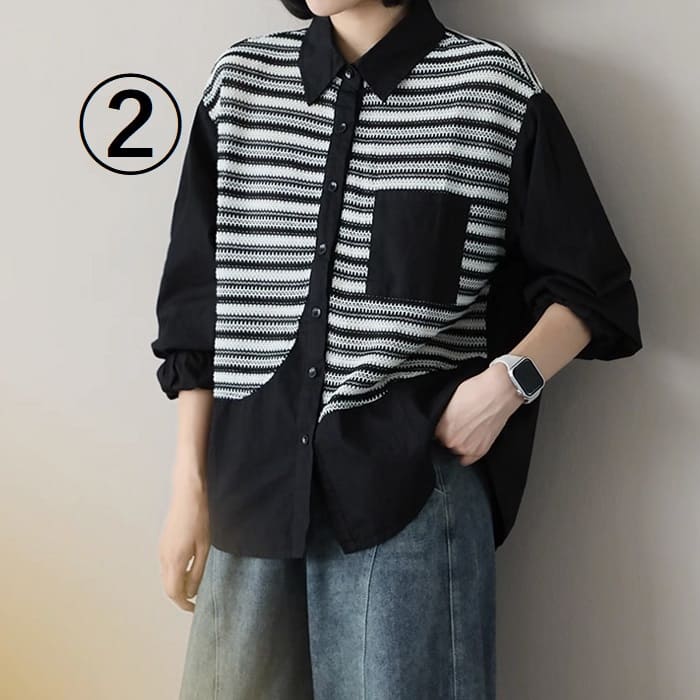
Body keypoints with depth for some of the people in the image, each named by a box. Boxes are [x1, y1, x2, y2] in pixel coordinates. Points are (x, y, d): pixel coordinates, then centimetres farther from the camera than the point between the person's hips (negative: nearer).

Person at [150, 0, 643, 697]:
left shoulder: (497, 89, -2)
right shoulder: (238, 81, 8)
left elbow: (589, 288, 6)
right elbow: (197, 301, 9)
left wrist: (510, 379, -13)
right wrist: (189, 483, 7)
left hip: (414, 477, -3)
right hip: (254, 477, 4)